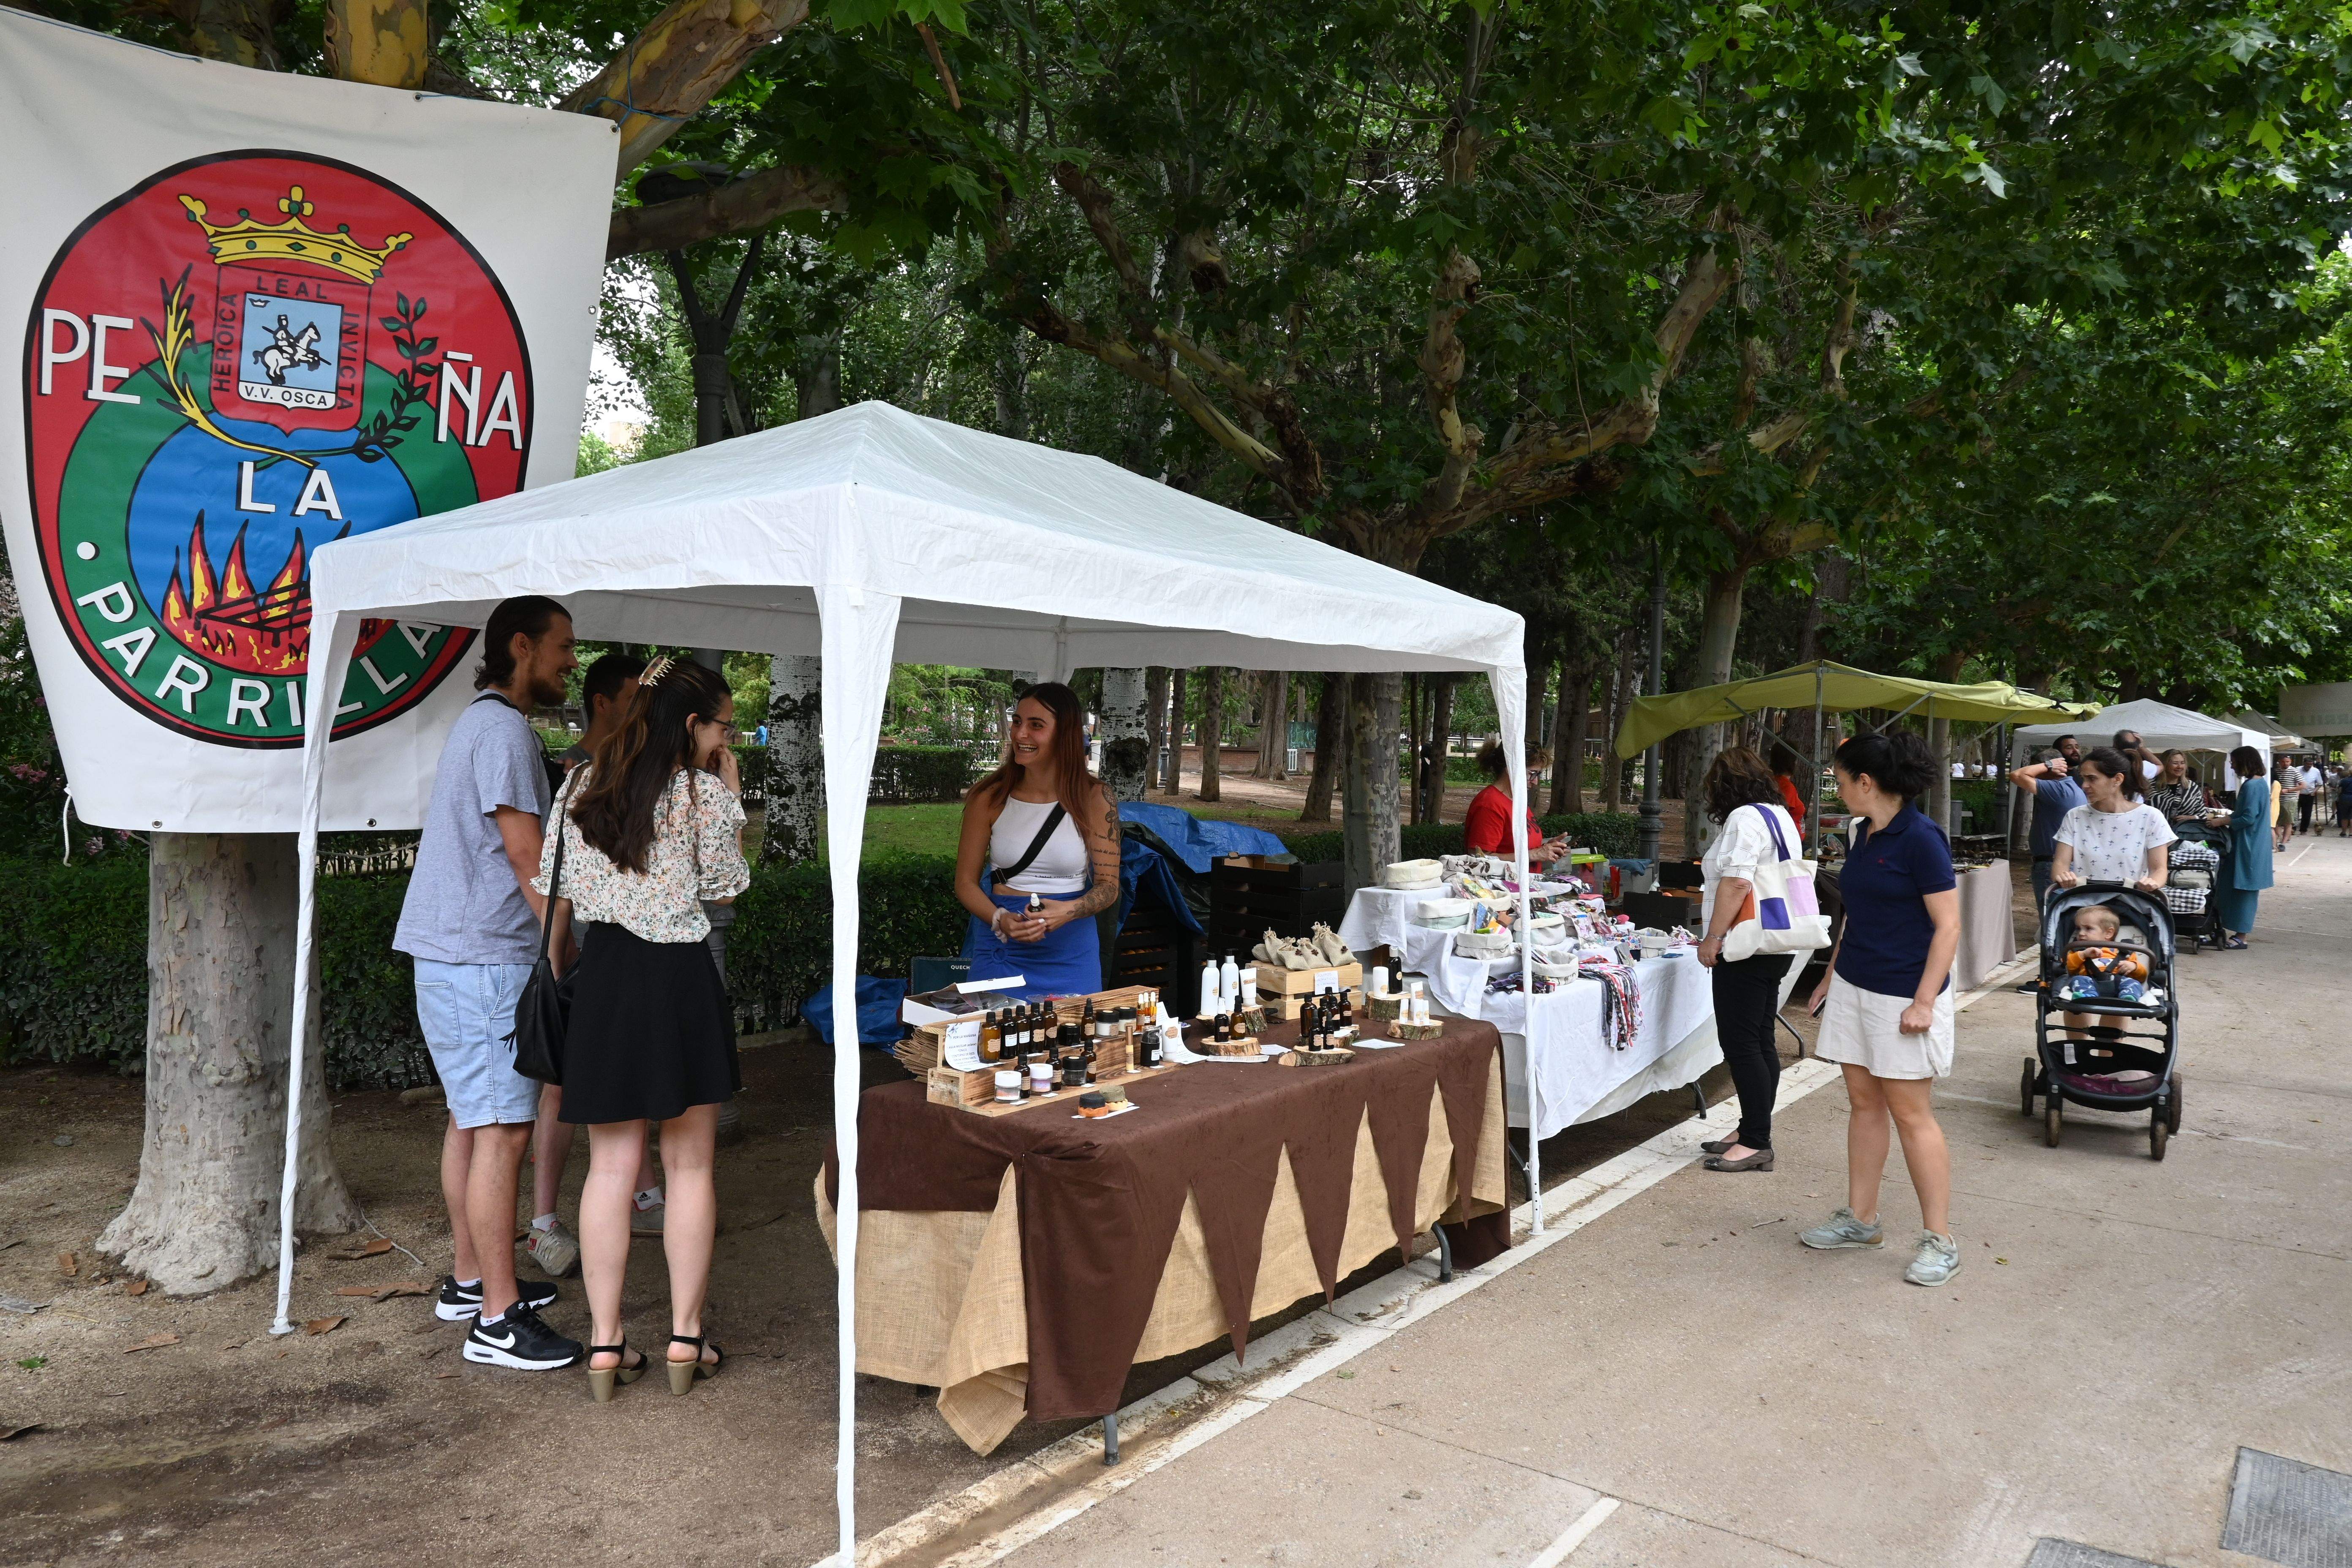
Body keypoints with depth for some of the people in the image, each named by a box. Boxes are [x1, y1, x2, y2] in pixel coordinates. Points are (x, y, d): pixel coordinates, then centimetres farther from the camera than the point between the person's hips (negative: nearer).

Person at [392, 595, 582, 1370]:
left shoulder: (480, 722, 19)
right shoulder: (504, 730, -14)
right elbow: (528, 860, -17)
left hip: (453, 952, 11)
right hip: (484, 958, -11)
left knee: (471, 1119, 17)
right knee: (502, 1130, -9)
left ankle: (469, 1281, 28)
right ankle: (497, 1321, -4)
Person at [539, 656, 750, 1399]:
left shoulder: (580, 789, 7)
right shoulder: (703, 792, -7)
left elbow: (558, 893, 10)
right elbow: (727, 883, 5)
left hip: (603, 976, 4)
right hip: (680, 977, -4)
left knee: (610, 1167, 9)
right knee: (689, 1165, 7)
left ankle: (606, 1344, 14)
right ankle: (686, 1337, 14)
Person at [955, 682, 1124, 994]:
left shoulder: (1094, 798, -3)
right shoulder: (989, 798, -2)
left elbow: (1109, 885, -1)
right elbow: (966, 882, 2)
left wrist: (1069, 911, -20)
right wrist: (1001, 920, -16)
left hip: (1071, 948, 0)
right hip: (1001, 949, 0)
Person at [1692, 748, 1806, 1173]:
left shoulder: (1743, 819, -14)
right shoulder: (1780, 816, 18)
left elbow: (1735, 883, -22)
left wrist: (1713, 937, -18)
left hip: (1747, 950, -10)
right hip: (1776, 946, 10)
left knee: (1740, 1045, -7)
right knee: (1761, 1042, 13)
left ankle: (1756, 1143, -3)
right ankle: (1753, 1133, 19)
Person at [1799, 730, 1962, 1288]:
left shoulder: (1920, 838, -16)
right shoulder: (1864, 834, 9)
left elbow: (1948, 926, -16)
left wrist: (1924, 1001, -20)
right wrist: (1831, 975, 21)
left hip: (1902, 996, -8)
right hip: (1855, 988, 8)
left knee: (1910, 1113, -2)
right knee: (1863, 1104, 12)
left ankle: (1939, 1240, 8)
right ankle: (1861, 1219, 22)